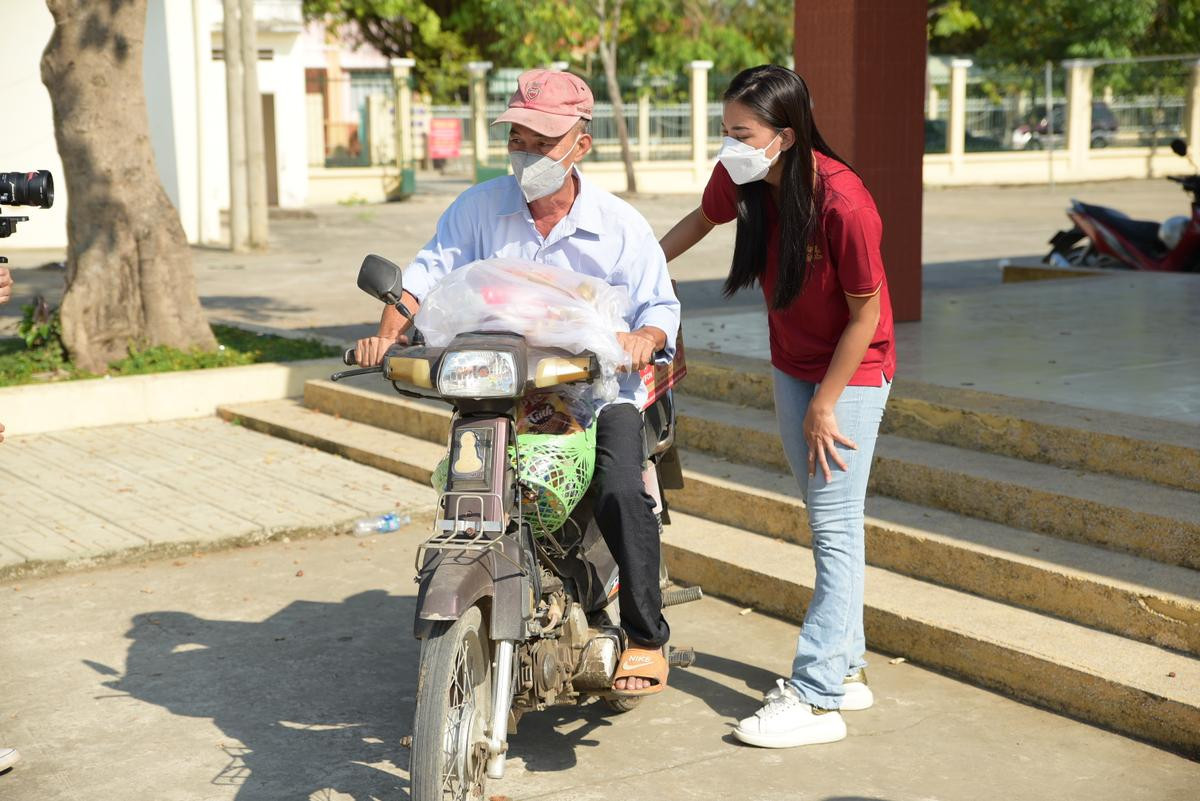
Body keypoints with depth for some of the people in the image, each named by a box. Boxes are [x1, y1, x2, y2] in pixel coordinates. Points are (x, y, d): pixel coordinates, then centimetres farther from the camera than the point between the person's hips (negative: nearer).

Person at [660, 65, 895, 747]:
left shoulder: (842, 201, -30)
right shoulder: (741, 178, -11)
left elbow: (866, 313, -21)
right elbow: (702, 220, 13)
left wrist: (825, 404, -17)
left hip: (853, 368, -7)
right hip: (793, 364, 7)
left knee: (835, 526, -9)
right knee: (827, 522, 14)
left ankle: (815, 698, -7)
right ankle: (846, 670, 25)